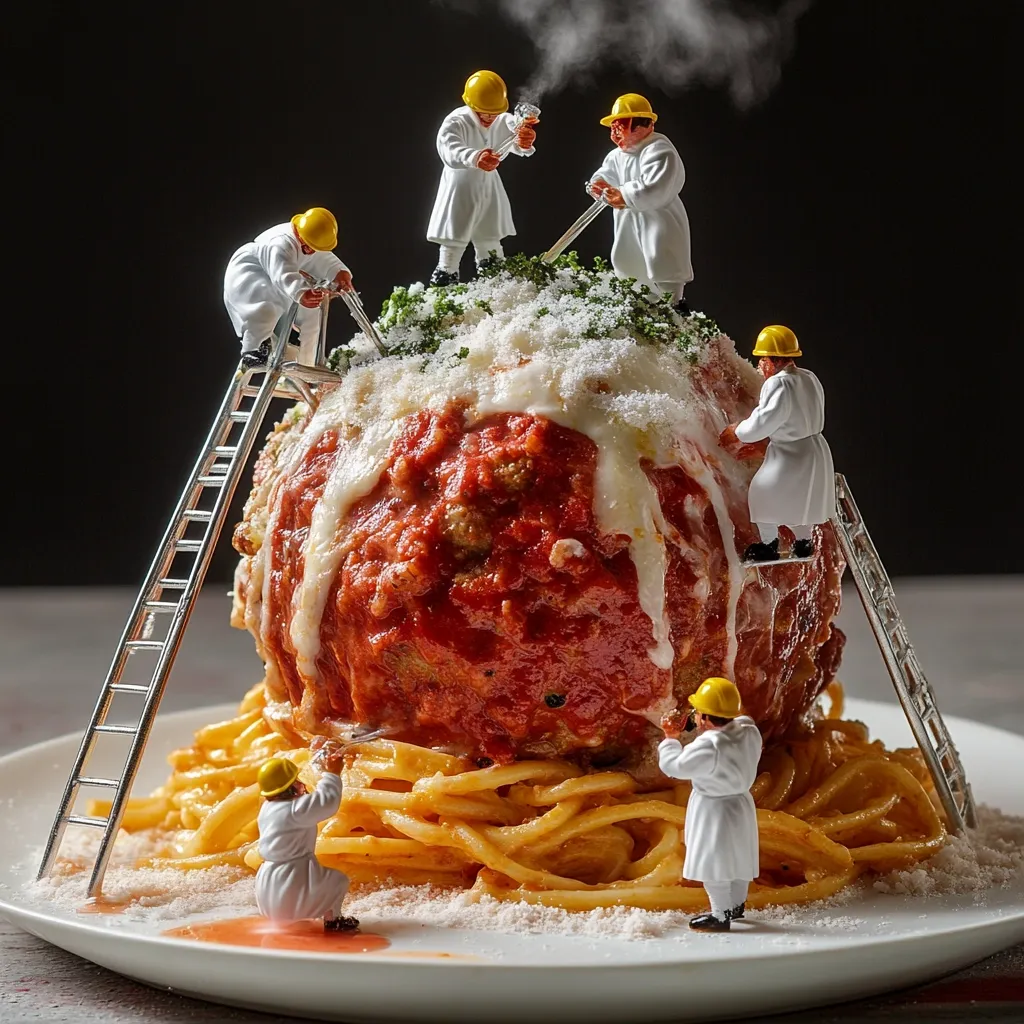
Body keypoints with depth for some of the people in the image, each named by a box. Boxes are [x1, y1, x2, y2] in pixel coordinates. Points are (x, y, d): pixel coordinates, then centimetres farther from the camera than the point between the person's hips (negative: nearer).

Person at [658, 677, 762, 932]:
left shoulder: (709, 746, -31)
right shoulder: (748, 731, -9)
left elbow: (674, 766, -22)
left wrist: (670, 739, -8)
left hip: (714, 811, -9)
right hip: (739, 804, 9)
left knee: (713, 863, 4)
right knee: (735, 858, 23)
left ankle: (721, 915, 12)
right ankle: (737, 904, 39)